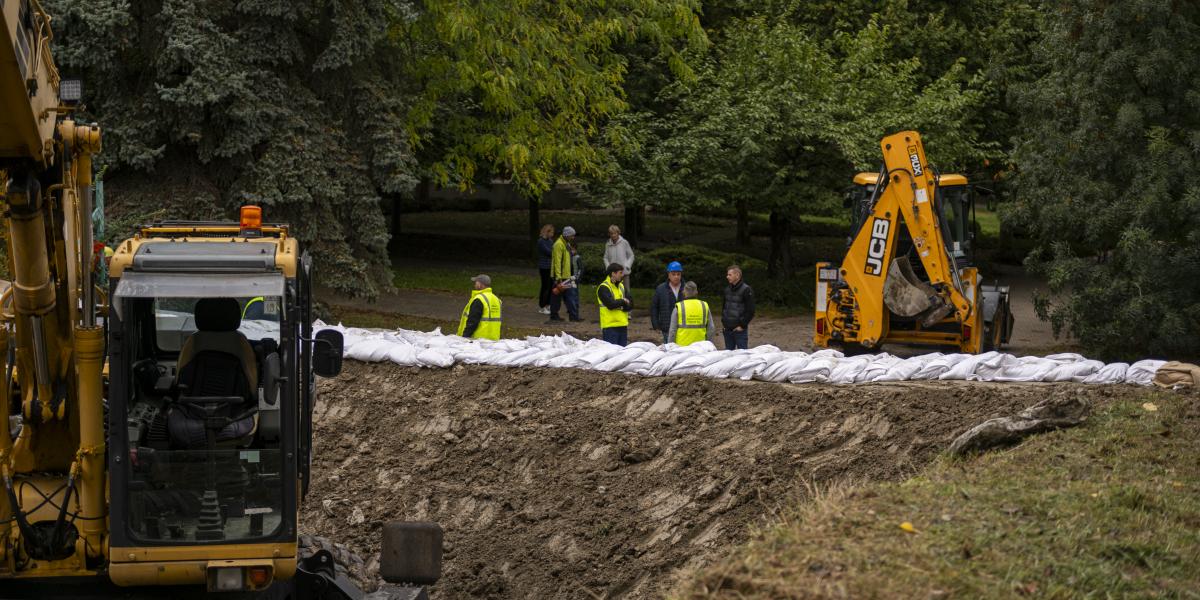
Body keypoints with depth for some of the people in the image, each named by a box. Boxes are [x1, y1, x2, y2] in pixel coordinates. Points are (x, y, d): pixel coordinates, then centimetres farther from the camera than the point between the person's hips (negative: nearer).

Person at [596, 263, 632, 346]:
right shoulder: (603, 288, -9)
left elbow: (630, 305, 10)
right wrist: (623, 301, -4)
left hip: (623, 326, 7)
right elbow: (611, 304, -21)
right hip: (610, 326, -7)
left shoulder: (621, 286, 15)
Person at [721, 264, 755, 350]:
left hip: (740, 330, -7)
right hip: (727, 329, 7)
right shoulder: (727, 290, 12)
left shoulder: (746, 290, -10)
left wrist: (742, 325, -12)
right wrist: (723, 322, 11)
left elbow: (750, 311, -11)